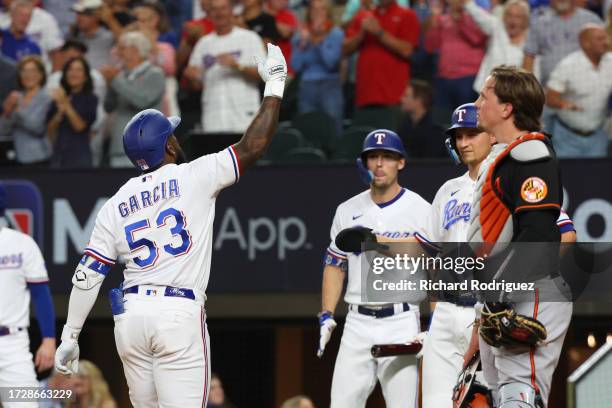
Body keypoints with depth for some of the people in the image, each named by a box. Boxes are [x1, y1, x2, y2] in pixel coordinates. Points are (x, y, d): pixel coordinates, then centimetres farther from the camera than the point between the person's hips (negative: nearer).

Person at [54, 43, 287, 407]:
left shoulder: (115, 206, 11)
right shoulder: (193, 178, -1)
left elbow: (87, 276, 9)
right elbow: (253, 147, -2)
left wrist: (70, 337, 14)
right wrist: (274, 87, 8)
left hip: (129, 317, 5)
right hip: (180, 312, -5)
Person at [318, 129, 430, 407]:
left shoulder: (421, 211, -1)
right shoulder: (348, 211, 10)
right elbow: (335, 266, 16)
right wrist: (326, 317, 5)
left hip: (402, 323, -4)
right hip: (357, 322, 4)